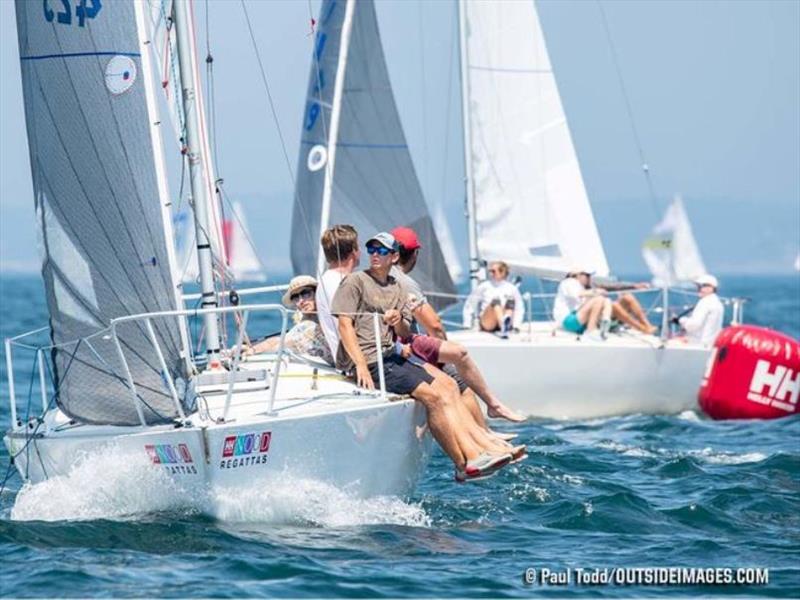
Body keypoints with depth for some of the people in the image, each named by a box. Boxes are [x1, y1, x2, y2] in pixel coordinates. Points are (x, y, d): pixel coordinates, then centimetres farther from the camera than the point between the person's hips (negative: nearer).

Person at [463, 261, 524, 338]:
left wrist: (516, 326, 1)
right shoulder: (483, 287, 16)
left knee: (511, 301, -30)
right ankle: (504, 324, -66)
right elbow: (469, 306, 18)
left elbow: (519, 308, 16)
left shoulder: (511, 288, 16)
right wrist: (467, 325, 9)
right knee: (495, 301, -33)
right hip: (486, 322, -1)